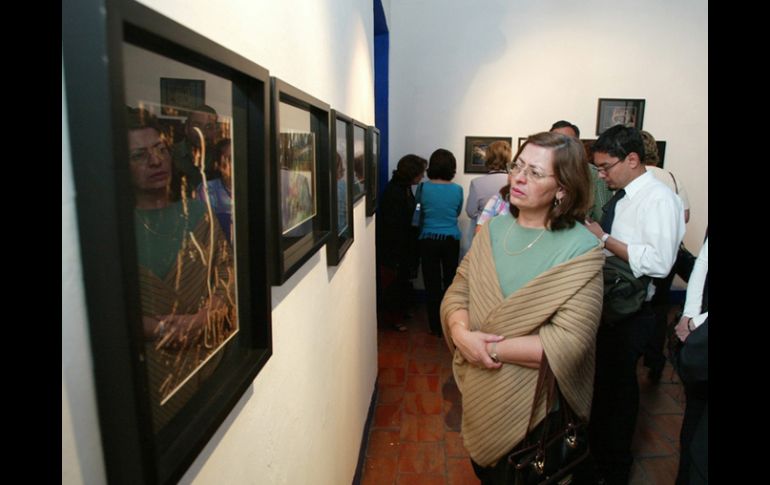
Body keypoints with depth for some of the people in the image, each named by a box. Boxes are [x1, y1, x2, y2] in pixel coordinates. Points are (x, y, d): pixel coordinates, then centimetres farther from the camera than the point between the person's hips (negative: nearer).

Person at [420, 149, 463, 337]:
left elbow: (420, 211, 5)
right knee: (450, 281, 13)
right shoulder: (457, 189, -5)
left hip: (429, 240, -1)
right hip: (451, 240, 1)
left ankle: (436, 327, 13)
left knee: (432, 284, 6)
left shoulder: (424, 187, -8)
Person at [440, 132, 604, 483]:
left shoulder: (581, 250, -19)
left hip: (534, 403, -5)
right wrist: (461, 333, -23)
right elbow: (457, 292, -3)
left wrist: (492, 348, -23)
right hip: (477, 394, 5)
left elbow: (568, 342, -25)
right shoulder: (493, 229, -1)